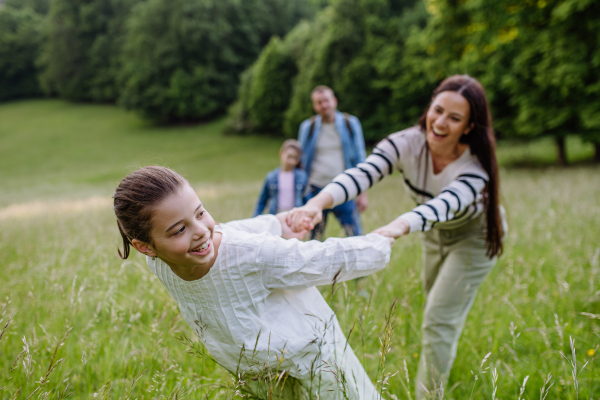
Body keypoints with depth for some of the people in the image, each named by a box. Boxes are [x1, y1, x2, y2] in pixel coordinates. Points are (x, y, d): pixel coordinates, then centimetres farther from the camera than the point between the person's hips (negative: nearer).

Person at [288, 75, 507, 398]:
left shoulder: (475, 165, -38)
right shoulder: (407, 143, -30)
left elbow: (442, 206, -57)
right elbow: (360, 175, -47)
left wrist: (397, 227, -78)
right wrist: (316, 203, -66)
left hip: (475, 236, -5)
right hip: (435, 235, 5)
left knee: (438, 320, -12)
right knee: (437, 310, 26)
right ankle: (445, 360, 56)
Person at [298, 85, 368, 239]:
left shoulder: (350, 123, 3)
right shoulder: (307, 127, 3)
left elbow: (359, 159, 5)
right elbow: (303, 161, 11)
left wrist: (361, 192, 1)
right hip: (317, 190, 1)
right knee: (315, 239, 6)